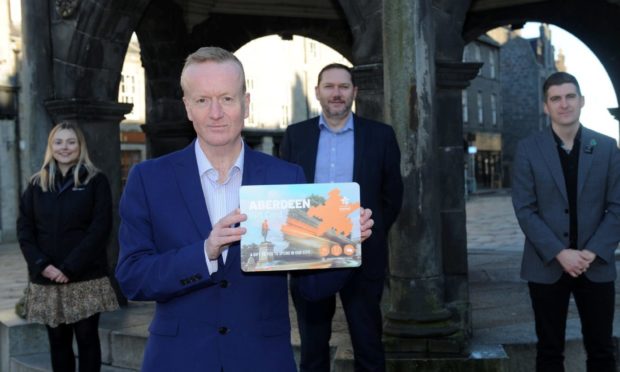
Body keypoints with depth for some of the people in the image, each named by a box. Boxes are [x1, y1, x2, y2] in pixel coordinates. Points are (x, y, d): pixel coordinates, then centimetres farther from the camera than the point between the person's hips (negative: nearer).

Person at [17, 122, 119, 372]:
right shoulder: (37, 184, 10)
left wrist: (70, 267, -14)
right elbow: (24, 229, 6)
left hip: (86, 278, -3)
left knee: (87, 338, 1)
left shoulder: (95, 181, 1)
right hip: (46, 280, 3)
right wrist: (42, 265, -10)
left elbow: (100, 228, -7)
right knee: (58, 340, 9)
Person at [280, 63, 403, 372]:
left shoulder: (381, 135, 1)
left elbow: (392, 195, 7)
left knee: (368, 346, 8)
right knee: (312, 347, 13)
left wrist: (372, 235, 3)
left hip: (362, 257, -1)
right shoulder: (295, 135, 5)